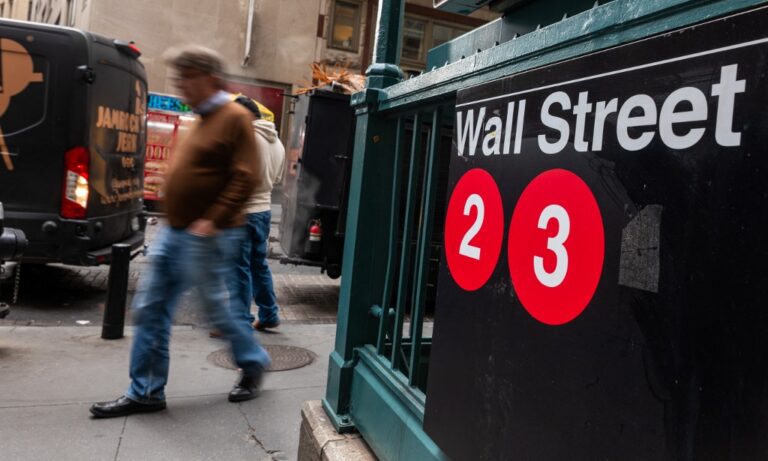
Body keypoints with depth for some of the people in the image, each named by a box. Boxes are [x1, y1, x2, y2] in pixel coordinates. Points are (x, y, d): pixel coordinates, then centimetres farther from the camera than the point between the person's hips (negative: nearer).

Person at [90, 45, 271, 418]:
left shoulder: (234, 118, -12)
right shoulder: (205, 118, 16)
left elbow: (246, 177, -21)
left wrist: (213, 221, -23)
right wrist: (175, 221, 20)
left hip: (206, 238, -9)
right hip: (174, 232, 10)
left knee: (215, 308, 4)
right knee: (151, 309, 8)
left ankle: (253, 362, 29)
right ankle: (145, 392, 18)